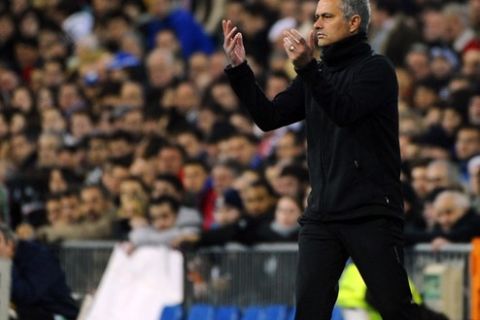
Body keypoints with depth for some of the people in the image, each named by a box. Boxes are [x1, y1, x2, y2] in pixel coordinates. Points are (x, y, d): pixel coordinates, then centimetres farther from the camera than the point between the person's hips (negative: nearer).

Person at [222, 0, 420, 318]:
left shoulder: (376, 68, -2)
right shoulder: (317, 75, 16)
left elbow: (345, 111, -19)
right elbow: (269, 117, 10)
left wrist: (306, 67, -30)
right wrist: (239, 68, -1)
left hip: (372, 215, -5)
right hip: (321, 217, 6)